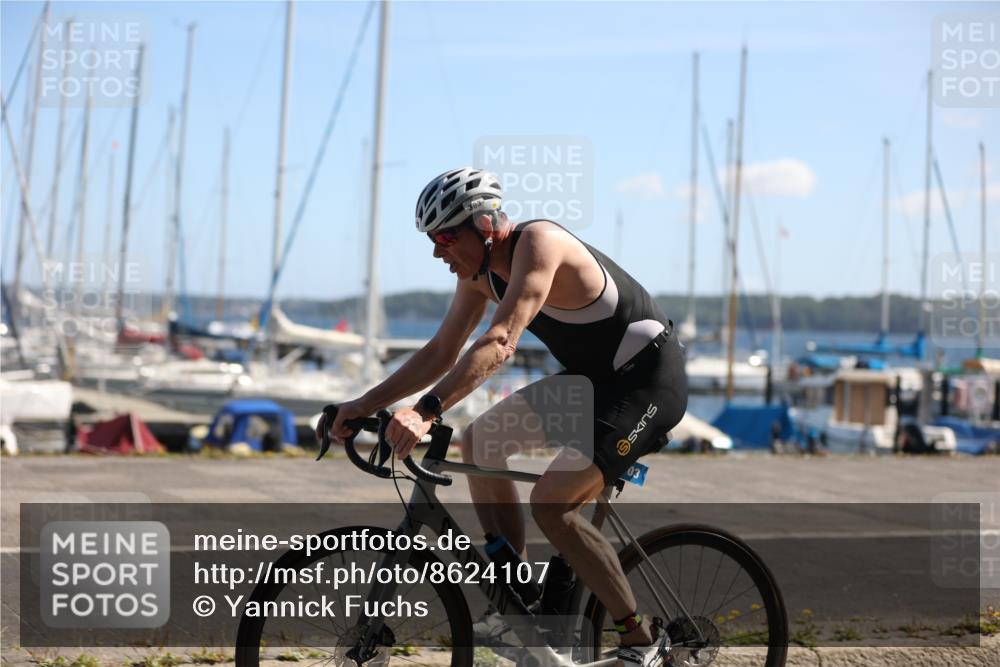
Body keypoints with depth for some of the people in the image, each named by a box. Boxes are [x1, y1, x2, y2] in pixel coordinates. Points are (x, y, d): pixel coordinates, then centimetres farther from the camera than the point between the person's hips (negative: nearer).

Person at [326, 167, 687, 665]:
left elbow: (499, 345, -37)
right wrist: (366, 405, -1)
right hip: (594, 379, 9)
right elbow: (440, 353, 7)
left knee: (551, 502, -20)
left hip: (649, 379, -9)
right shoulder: (480, 272, 2)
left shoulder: (538, 243, -25)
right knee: (480, 443, 5)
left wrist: (425, 412, -46)